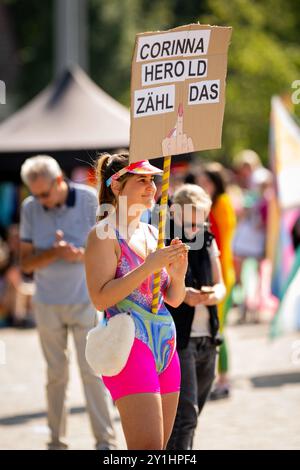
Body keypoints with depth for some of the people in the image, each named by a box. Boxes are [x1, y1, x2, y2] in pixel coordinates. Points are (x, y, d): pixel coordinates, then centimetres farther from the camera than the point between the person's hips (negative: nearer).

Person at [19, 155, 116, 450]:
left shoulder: (90, 201, -7)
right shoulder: (30, 209, -2)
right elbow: (26, 263, -2)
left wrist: (82, 255, -20)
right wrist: (55, 253, -20)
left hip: (86, 301, -2)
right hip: (48, 304, 2)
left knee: (92, 371, -5)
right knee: (56, 374, 6)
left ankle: (105, 440, -1)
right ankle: (56, 441, 13)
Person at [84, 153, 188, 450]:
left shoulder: (152, 233, 15)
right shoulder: (105, 234, -6)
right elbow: (101, 298, -16)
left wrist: (177, 273, -4)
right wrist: (151, 265, -20)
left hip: (165, 348, 8)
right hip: (129, 347, -8)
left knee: (159, 448, 7)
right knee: (148, 448, -17)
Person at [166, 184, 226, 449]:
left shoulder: (206, 240, 13)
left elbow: (220, 284, 18)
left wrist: (216, 294, -6)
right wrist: (182, 295, -22)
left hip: (206, 340, 7)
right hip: (176, 339, -7)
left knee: (190, 417, 10)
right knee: (185, 415, -14)